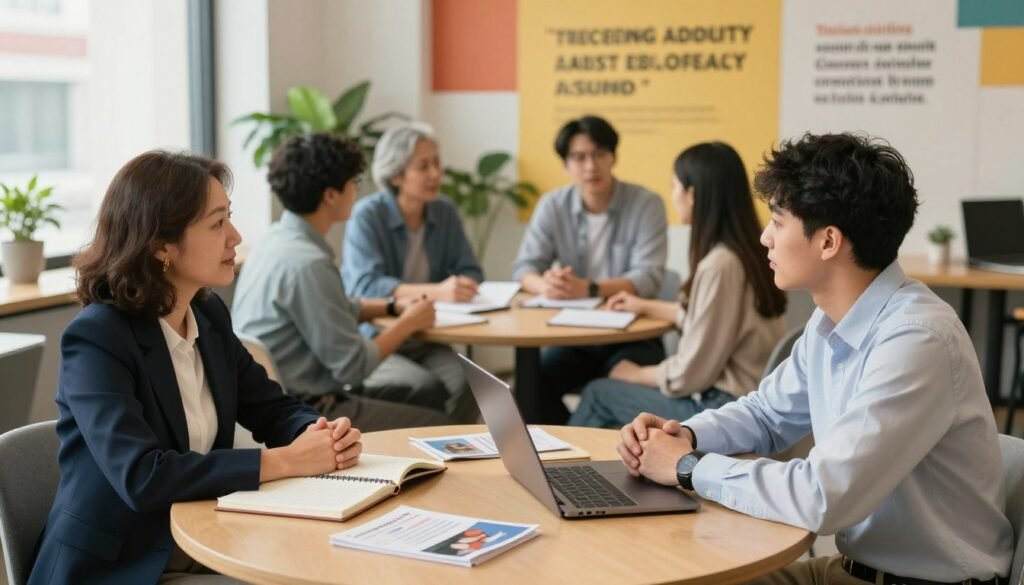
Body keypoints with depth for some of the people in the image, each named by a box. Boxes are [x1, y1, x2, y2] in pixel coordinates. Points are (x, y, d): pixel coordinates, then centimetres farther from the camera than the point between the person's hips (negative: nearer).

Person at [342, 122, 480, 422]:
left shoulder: (444, 212, 5)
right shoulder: (367, 214, -13)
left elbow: (470, 272, 4)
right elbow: (365, 286, -24)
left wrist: (463, 286, -22)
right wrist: (435, 291, -37)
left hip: (426, 340, 5)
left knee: (469, 384, -24)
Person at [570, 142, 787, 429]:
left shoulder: (719, 265, -24)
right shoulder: (743, 250, 4)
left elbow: (689, 374, -19)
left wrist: (636, 374, 0)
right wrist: (647, 306, 32)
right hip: (744, 399, 8)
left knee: (599, 393, 6)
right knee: (610, 391, 16)